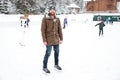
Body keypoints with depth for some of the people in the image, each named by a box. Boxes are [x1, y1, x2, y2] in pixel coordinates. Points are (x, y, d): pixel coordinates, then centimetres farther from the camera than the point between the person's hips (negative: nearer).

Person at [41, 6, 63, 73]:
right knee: (48, 53, -3)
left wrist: (61, 38, 6)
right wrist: (44, 40, -12)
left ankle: (56, 64, 35)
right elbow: (43, 30, -8)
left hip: (56, 39, 5)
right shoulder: (45, 19, -7)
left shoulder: (57, 19, 6)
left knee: (57, 52, 14)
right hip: (49, 40, -5)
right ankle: (45, 67, 13)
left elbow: (59, 30, 9)